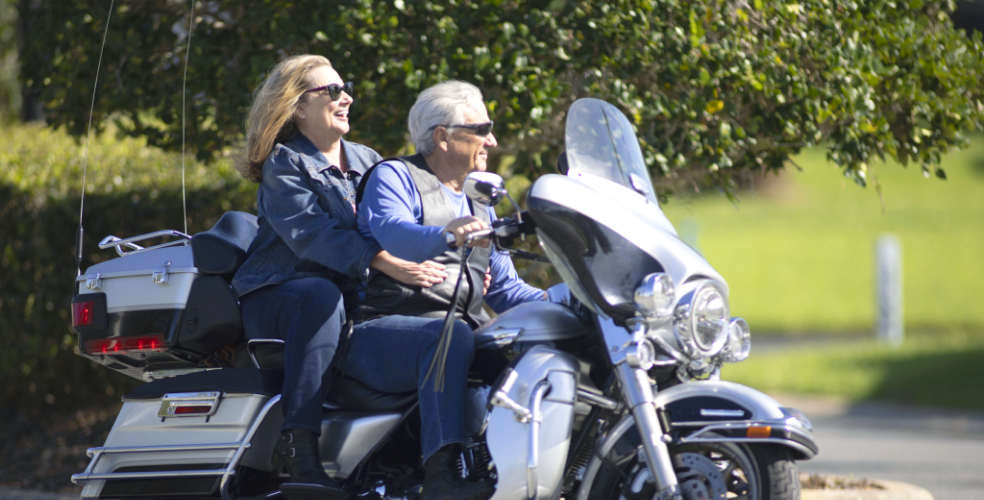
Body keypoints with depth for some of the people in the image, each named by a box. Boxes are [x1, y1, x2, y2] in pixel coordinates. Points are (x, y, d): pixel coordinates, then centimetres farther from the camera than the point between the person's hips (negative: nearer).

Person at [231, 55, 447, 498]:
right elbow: (312, 234, -19)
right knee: (320, 295, -39)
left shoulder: (368, 162, 19)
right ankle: (298, 447, -46)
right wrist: (389, 265, -33)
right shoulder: (284, 166, -2)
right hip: (275, 294, -6)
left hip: (356, 296, 6)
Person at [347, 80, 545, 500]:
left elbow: (503, 287, 23)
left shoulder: (478, 203, 27)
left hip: (466, 331, 7)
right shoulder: (394, 177, 3)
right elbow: (392, 233, -20)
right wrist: (447, 234, -41)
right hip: (381, 331, -7)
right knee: (450, 336, -38)